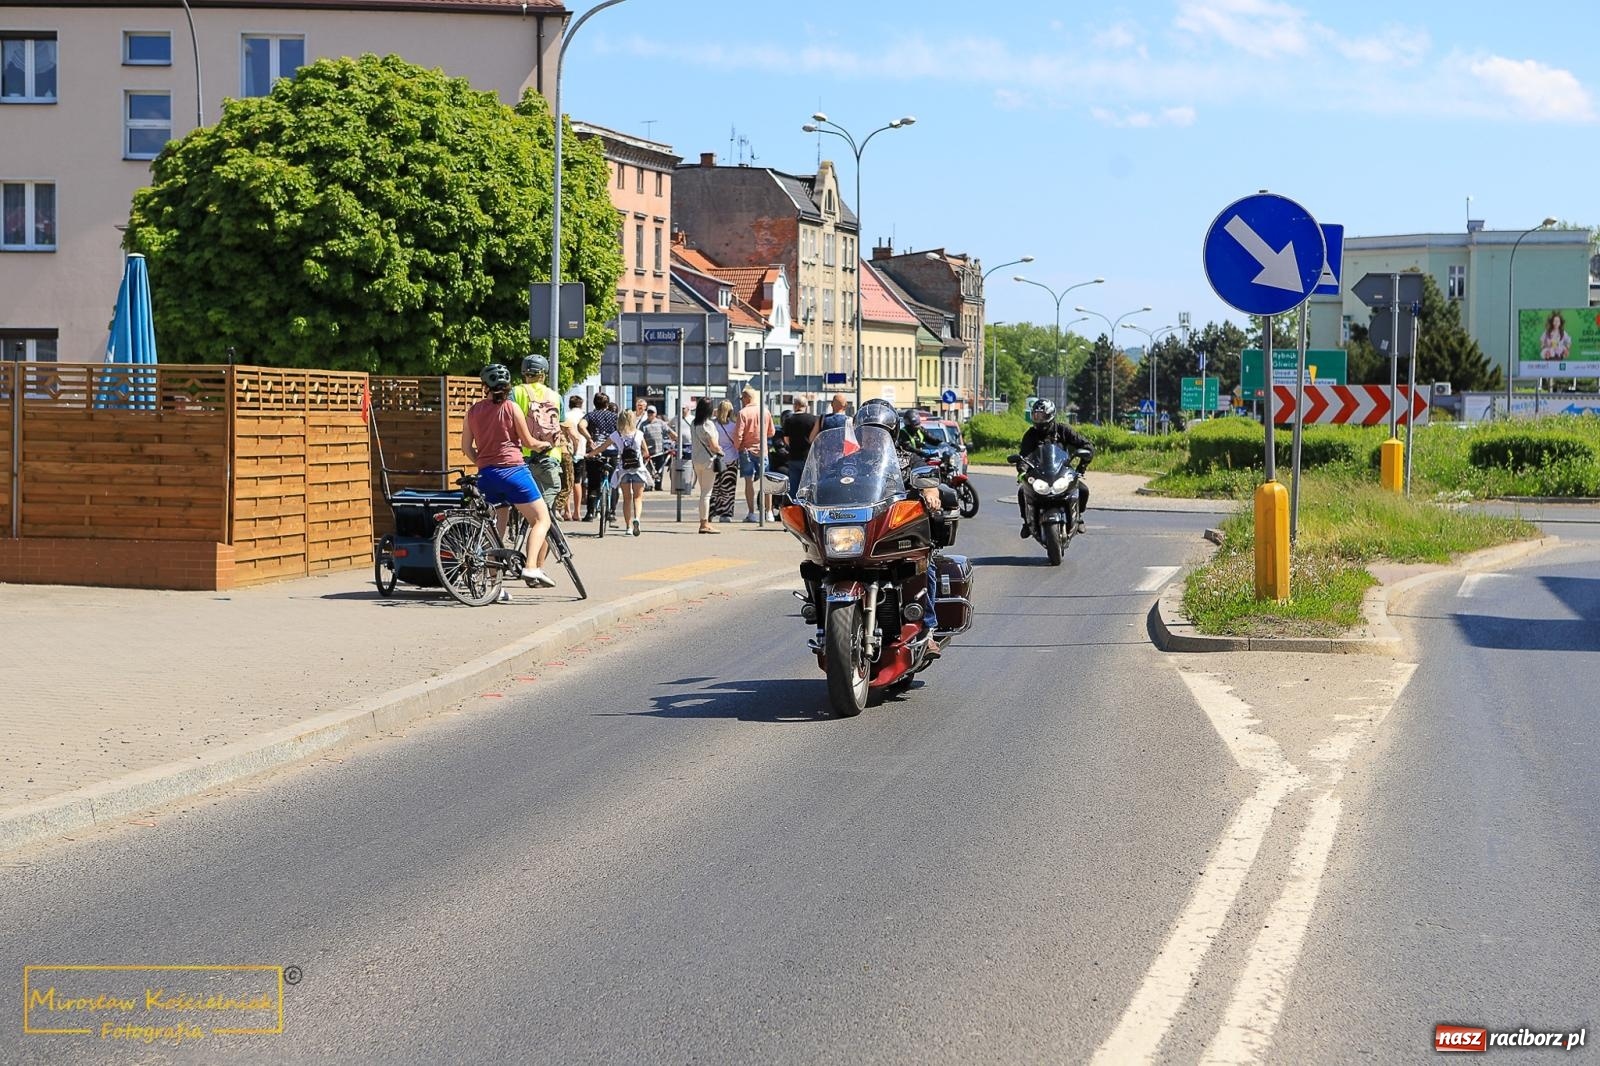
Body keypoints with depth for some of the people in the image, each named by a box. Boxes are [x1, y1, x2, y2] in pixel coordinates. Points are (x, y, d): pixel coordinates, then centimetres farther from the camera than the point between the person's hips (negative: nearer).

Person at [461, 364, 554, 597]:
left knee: (495, 530, 11)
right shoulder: (511, 408, -4)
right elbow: (527, 442, 2)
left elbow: (466, 448, 9)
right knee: (541, 519, 3)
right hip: (512, 471, -5)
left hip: (485, 474, 5)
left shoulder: (472, 411, 7)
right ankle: (531, 567, -16)